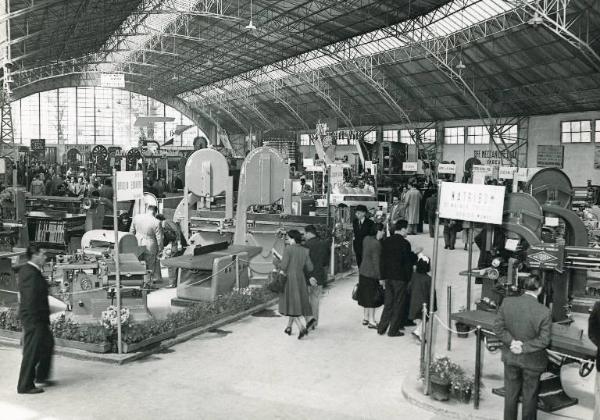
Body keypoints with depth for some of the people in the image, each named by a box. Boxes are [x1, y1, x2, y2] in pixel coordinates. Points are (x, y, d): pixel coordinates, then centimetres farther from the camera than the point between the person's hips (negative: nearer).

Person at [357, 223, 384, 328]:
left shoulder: (366, 239, 3)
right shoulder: (376, 244, -21)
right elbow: (376, 262, -20)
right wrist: (380, 277, -15)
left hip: (363, 271, 8)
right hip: (372, 273, -8)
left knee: (366, 296, 17)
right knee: (372, 297, 2)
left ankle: (365, 318, 27)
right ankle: (371, 321, 10)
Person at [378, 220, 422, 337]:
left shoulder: (386, 241, 4)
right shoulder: (404, 243, -16)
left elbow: (383, 258, 9)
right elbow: (409, 261, -12)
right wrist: (415, 253, 4)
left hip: (388, 277, 6)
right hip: (400, 278, -6)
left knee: (388, 303, 16)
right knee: (398, 304, 7)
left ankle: (381, 328, 20)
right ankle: (393, 330, 12)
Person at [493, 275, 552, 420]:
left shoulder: (506, 303, -14)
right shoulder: (544, 312, -22)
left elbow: (498, 327, -9)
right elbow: (544, 340, -18)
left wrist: (511, 341, -12)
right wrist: (524, 347, -13)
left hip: (510, 357, 3)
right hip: (532, 361, -3)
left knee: (510, 393, 19)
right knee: (530, 396, 17)